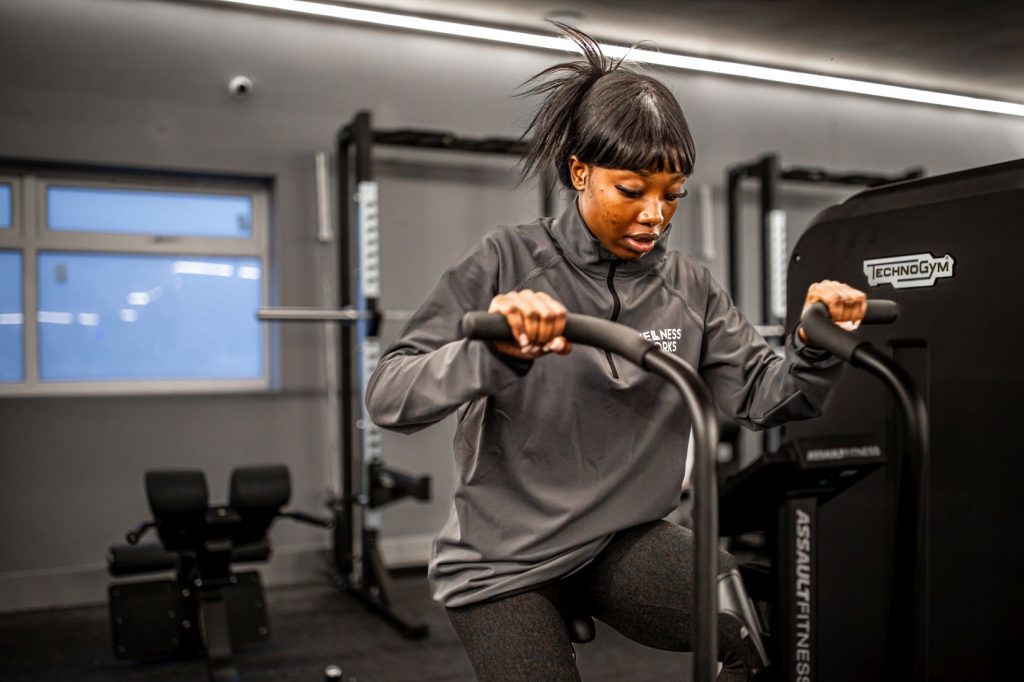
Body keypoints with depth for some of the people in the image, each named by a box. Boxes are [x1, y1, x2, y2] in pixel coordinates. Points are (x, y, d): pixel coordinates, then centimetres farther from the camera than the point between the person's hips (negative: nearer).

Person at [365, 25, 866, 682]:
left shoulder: (689, 288, 0)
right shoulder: (508, 262, -12)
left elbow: (765, 395, 1)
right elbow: (389, 396, -20)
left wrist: (817, 343, -19)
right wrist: (496, 352, -38)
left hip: (625, 537, 3)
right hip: (504, 555, -3)